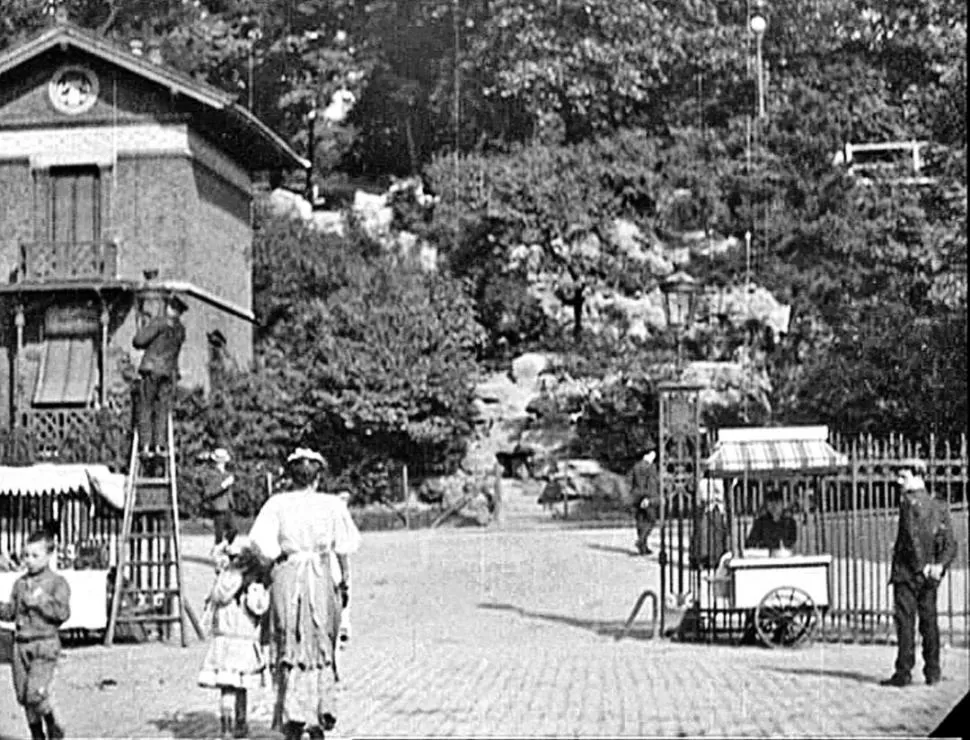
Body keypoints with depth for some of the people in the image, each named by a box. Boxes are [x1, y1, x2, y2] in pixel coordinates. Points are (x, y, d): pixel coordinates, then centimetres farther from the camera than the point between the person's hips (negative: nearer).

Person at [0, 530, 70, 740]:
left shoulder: (57, 583, -4)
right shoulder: (20, 583, 14)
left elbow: (63, 613, -15)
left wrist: (39, 602, -19)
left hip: (44, 645, -6)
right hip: (20, 644, 6)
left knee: (35, 693, -16)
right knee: (23, 696, 6)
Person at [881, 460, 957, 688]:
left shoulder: (909, 501, -10)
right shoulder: (939, 507, 11)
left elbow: (913, 537, -18)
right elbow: (951, 545, 5)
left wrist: (922, 566, -14)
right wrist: (940, 565, -6)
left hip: (907, 571, -7)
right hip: (930, 575, 7)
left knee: (905, 622, -5)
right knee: (929, 620, 12)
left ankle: (904, 673, -6)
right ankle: (933, 672, 14)